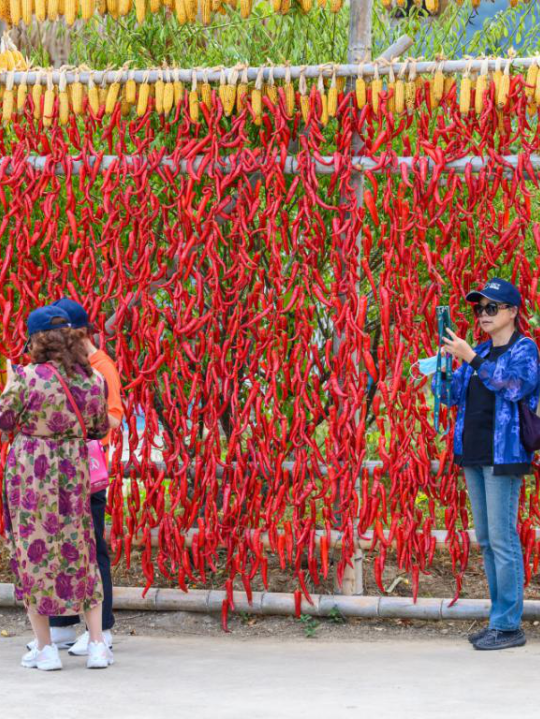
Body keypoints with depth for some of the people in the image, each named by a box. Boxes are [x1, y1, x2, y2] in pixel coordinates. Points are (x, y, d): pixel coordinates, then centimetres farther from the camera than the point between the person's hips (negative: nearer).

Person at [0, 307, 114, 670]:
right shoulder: (93, 379, -1)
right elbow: (101, 429, 10)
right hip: (73, 472, 4)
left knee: (32, 553, 7)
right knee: (79, 552, 14)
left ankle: (45, 647, 8)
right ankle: (97, 644, 11)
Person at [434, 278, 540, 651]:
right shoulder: (479, 352, 16)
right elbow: (451, 395, 14)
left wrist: (471, 359, -23)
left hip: (503, 456, -8)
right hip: (473, 455, 8)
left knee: (503, 540, -9)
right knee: (486, 540, 11)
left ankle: (509, 625, -7)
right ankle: (500, 619, 18)